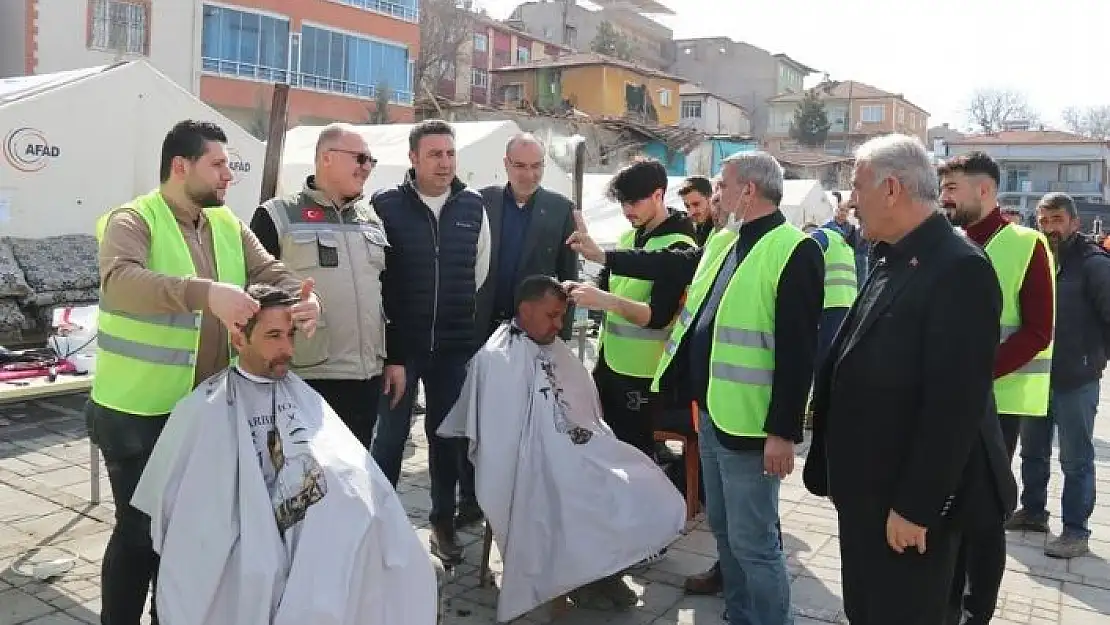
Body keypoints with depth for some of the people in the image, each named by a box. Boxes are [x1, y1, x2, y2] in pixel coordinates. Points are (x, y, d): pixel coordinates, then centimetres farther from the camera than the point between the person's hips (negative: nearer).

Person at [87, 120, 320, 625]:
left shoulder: (228, 225, 7)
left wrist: (304, 297, -24)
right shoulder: (132, 222, -14)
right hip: (138, 413, -6)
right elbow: (120, 281, -32)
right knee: (140, 530, 6)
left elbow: (270, 272, -1)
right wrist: (206, 292, -46)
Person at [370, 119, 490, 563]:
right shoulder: (386, 206, -7)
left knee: (447, 434, 13)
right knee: (390, 435, 7)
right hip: (398, 343, -3)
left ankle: (444, 522, 27)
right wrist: (386, 330, 2)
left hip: (454, 346, 3)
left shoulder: (473, 206, 3)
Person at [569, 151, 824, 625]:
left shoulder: (795, 251, -15)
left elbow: (797, 350, -20)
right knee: (724, 529, 20)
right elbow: (674, 265, 30)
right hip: (710, 412, 9)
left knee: (753, 540, -1)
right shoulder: (722, 241, 12)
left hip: (750, 424, -9)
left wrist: (783, 431, -21)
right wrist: (604, 257, 33)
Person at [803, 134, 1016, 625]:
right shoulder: (892, 261, 9)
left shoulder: (959, 268, -20)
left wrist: (916, 506, -21)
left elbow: (955, 404, -24)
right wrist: (842, 476, 15)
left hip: (908, 499, -8)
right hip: (868, 489, 8)